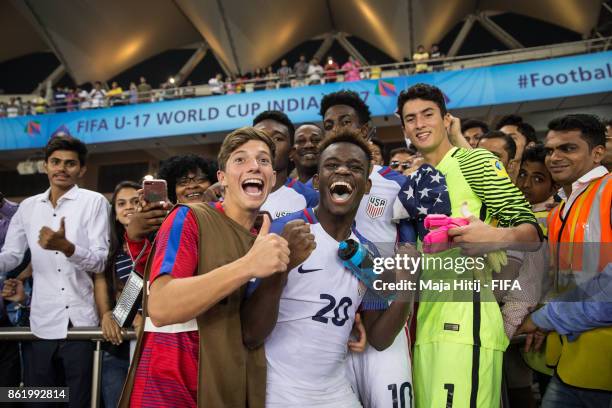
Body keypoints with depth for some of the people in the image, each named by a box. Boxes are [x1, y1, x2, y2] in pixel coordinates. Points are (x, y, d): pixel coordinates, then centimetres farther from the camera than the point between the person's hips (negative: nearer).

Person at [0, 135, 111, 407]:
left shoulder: (94, 202, -3)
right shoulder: (28, 207, 11)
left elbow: (100, 261, -10)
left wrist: (65, 246, -28)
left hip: (81, 324, -4)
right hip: (41, 323, 4)